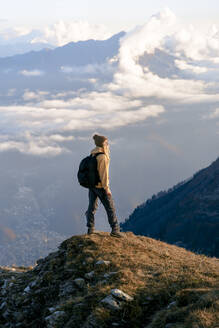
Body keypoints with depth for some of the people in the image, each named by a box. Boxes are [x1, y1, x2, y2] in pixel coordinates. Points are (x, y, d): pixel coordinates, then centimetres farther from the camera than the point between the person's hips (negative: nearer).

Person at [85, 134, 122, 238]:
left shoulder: (92, 155, 6)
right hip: (100, 186, -8)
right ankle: (115, 229, 5)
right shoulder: (102, 157, -19)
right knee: (110, 207, 2)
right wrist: (106, 187, -16)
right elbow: (103, 173, -20)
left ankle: (90, 229, 19)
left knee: (92, 206, 14)